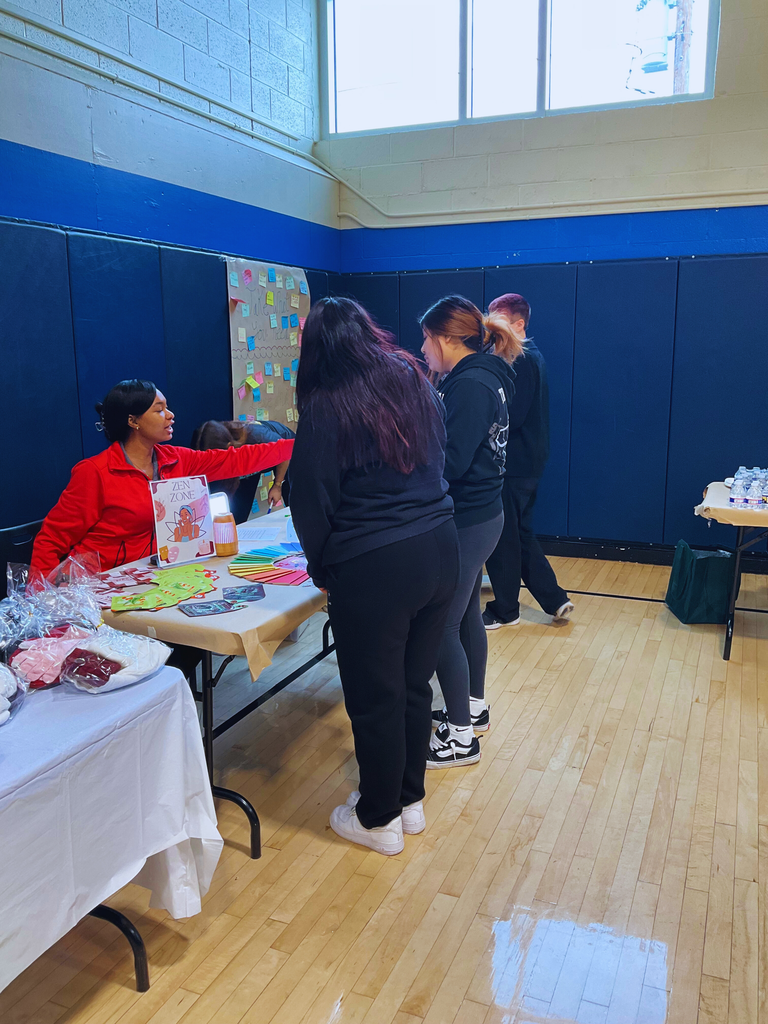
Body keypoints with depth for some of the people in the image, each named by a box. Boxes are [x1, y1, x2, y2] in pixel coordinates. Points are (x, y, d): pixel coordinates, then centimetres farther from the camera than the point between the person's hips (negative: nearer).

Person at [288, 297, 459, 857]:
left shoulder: (326, 407, -9)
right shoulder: (415, 382, 7)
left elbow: (311, 501, -6)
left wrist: (321, 568, 8)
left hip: (374, 568, -6)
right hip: (440, 549, 7)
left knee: (375, 699, 9)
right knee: (414, 685, 19)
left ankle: (379, 819, 27)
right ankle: (410, 799, 36)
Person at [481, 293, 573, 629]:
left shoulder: (522, 362, -17)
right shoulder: (530, 356, 14)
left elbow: (511, 418, -24)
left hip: (515, 465, -10)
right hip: (525, 461, 10)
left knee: (503, 540, 3)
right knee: (521, 536, 17)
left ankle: (505, 610, 17)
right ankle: (555, 600, 20)